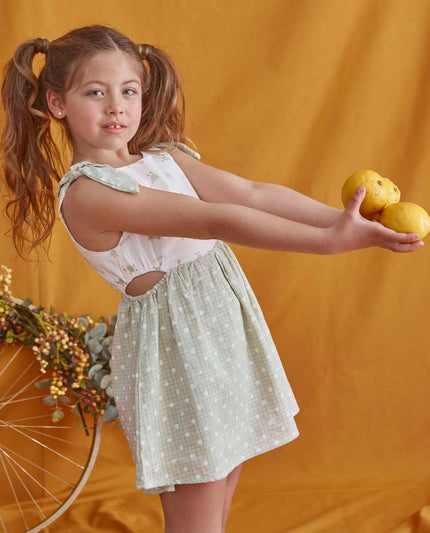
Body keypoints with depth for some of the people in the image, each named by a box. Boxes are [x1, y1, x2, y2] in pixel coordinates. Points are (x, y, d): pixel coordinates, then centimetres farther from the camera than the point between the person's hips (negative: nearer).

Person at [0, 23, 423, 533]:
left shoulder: (163, 157, 8)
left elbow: (253, 193, -2)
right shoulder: (84, 193, -17)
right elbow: (216, 221, -24)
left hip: (225, 324, 8)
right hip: (174, 343, -7)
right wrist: (329, 241, -26)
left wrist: (340, 218, -14)